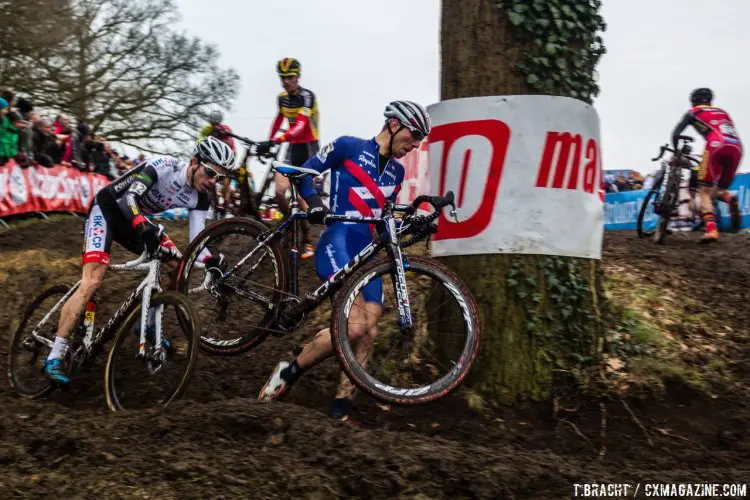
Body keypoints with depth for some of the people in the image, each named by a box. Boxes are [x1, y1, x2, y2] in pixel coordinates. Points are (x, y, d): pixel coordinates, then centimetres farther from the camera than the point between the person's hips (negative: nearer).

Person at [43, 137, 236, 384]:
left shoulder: (199, 199, -8)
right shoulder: (163, 166, -26)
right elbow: (129, 198, -37)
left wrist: (211, 261, -34)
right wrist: (143, 227, -55)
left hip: (136, 220, 7)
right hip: (106, 208, -7)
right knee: (92, 282, -21)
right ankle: (54, 358, -21)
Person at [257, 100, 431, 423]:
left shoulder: (395, 172, 19)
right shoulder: (349, 147, 0)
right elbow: (304, 173, 1)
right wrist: (314, 202, -18)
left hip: (366, 254, 7)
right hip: (336, 246, -7)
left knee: (369, 330, -5)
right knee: (355, 324, -23)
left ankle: (341, 405, 2)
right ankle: (288, 372, -6)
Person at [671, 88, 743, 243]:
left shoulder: (693, 112, 21)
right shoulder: (723, 112, 34)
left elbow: (676, 133, 12)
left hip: (716, 146, -4)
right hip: (737, 149, 4)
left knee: (705, 192, 1)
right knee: (719, 190, 19)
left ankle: (711, 229, -21)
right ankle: (731, 199, -18)